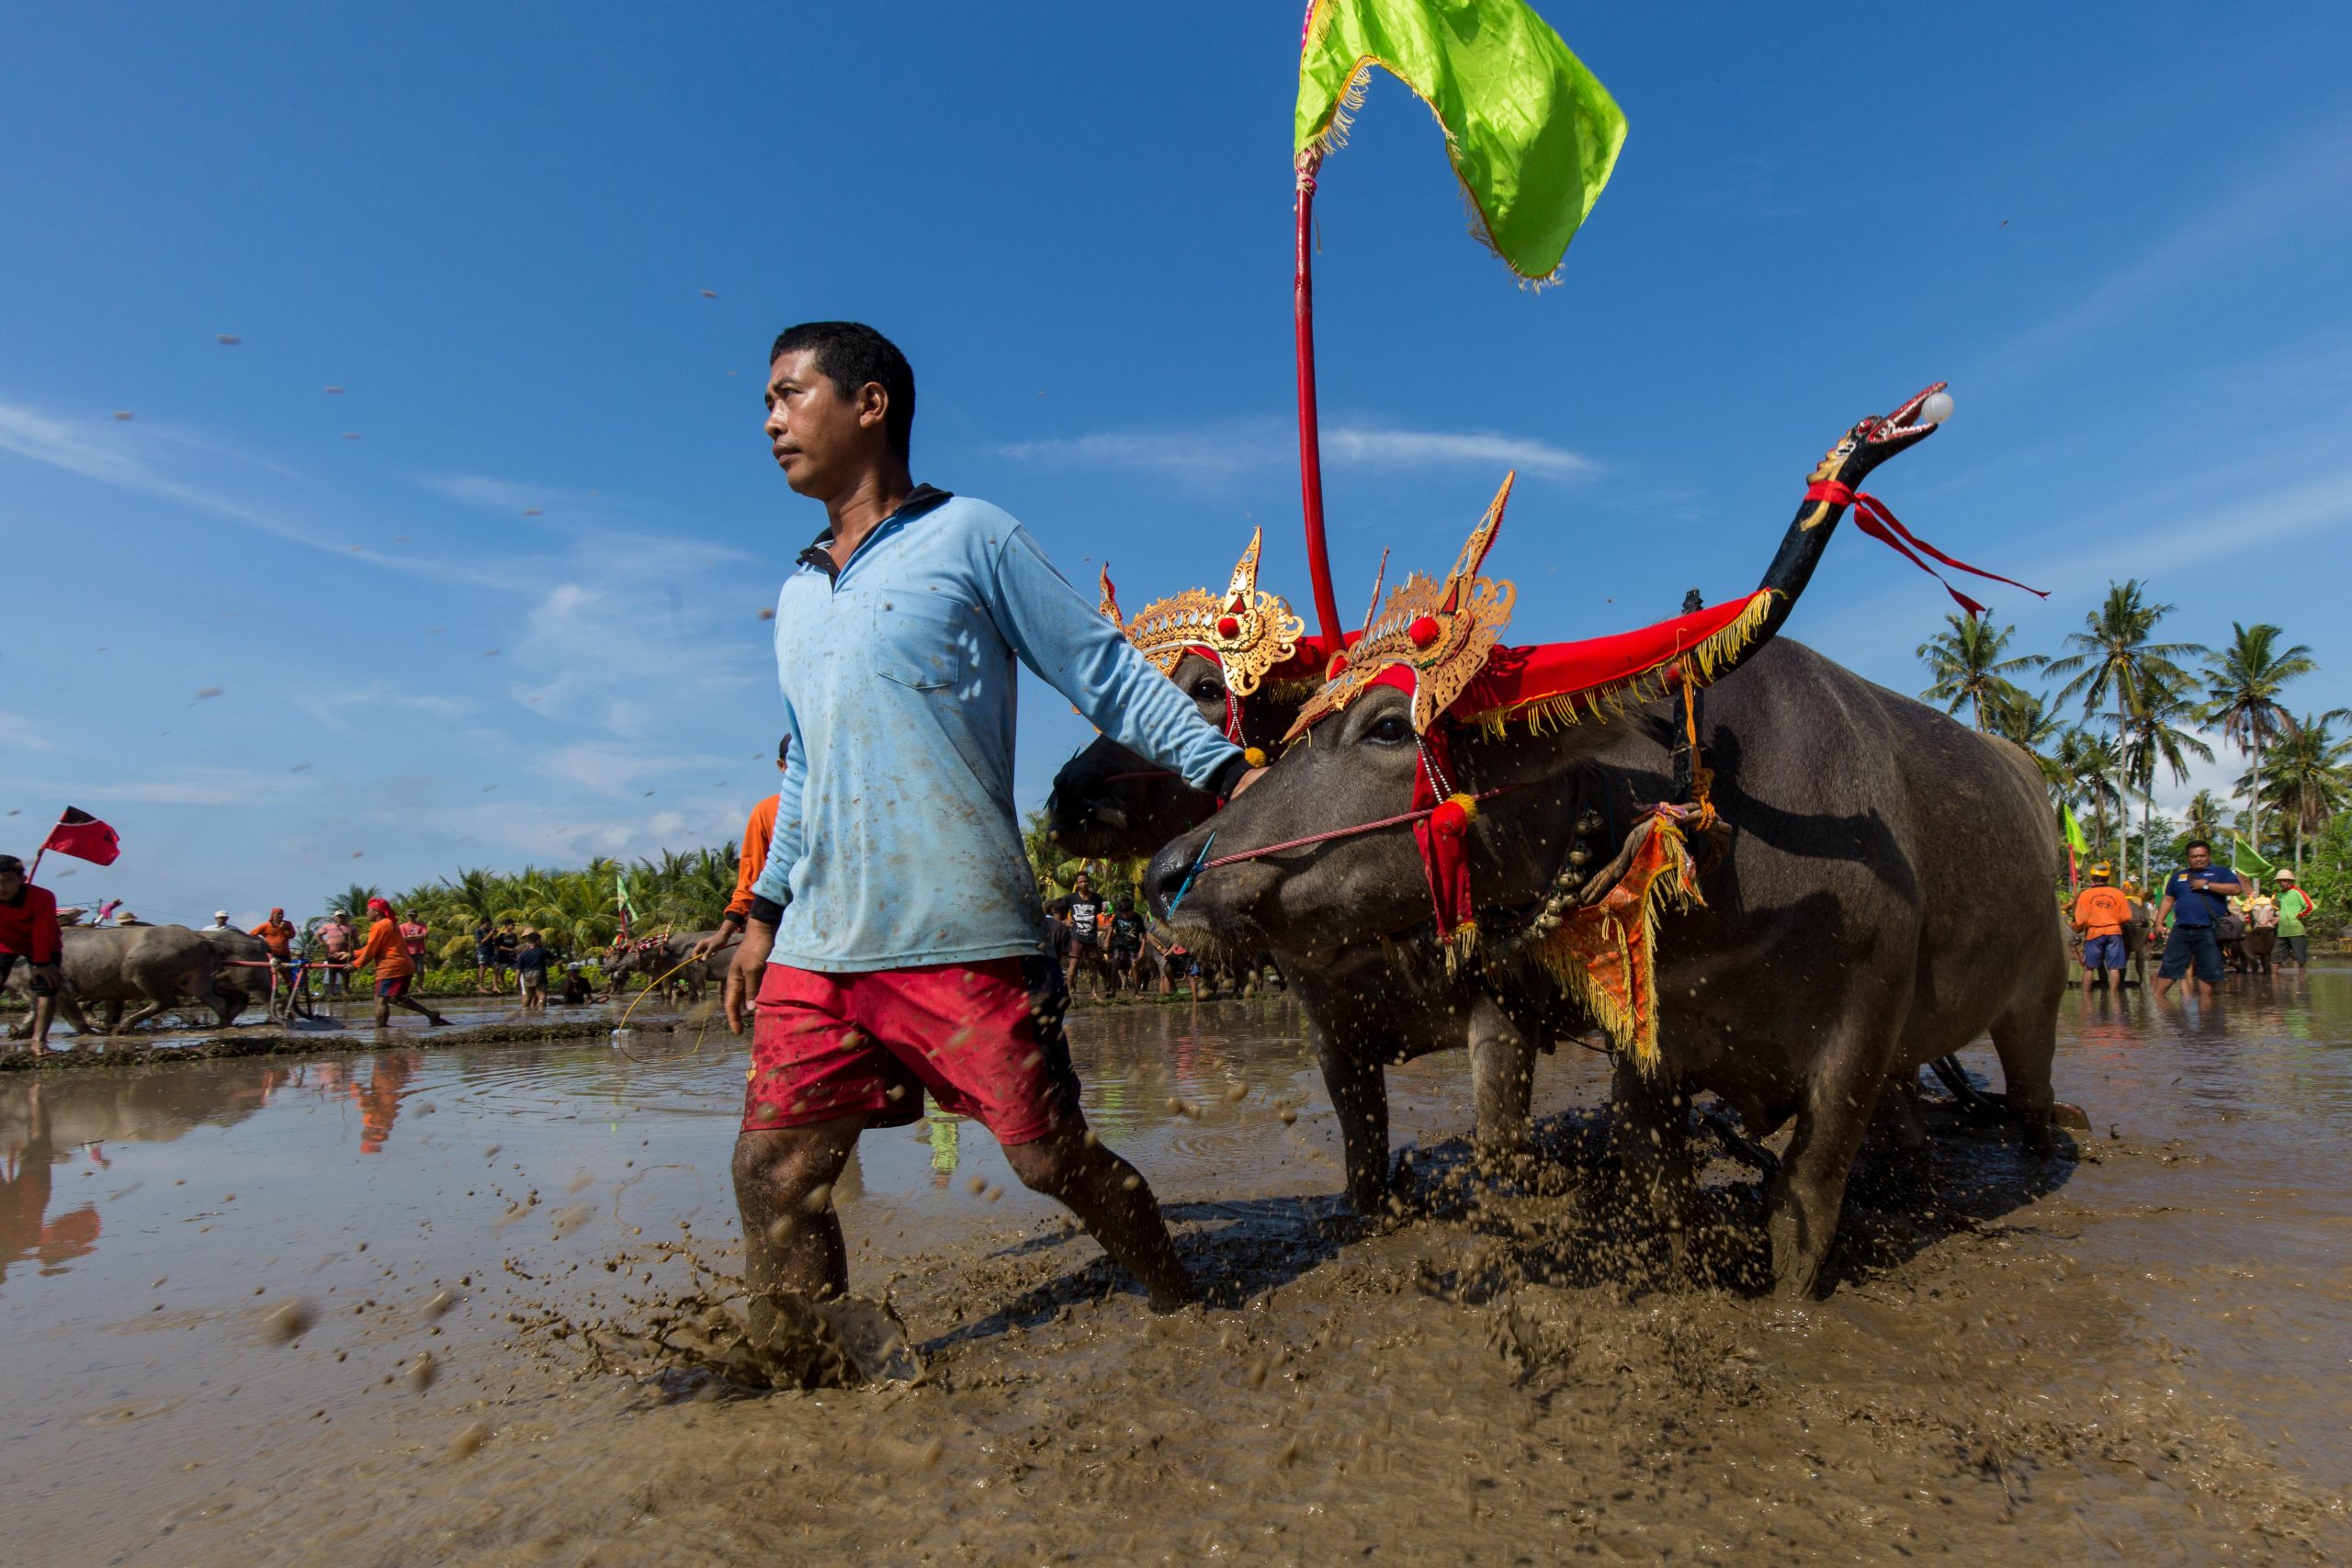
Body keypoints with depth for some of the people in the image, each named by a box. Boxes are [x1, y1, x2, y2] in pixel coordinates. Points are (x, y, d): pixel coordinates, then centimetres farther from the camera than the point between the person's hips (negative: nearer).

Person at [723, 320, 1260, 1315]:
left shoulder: (968, 536, 0)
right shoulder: (797, 595, 19)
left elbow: (1110, 678, -1)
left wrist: (1230, 775, -8)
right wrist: (765, 911, 23)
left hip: (960, 936, -6)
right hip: (819, 946, 6)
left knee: (1053, 1159, 0)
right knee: (772, 1170, 2)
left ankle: (1187, 1321, 24)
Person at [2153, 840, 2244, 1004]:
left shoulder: (2220, 873, 8)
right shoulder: (2178, 876, 18)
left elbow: (2236, 888, -10)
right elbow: (2168, 900, 19)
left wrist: (2207, 885, -11)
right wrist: (2159, 923, 10)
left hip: (2208, 931, -2)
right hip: (2181, 930, 2)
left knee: (2209, 969, 0)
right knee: (2168, 966, -2)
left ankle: (2205, 1001, 7)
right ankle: (2158, 995, 0)